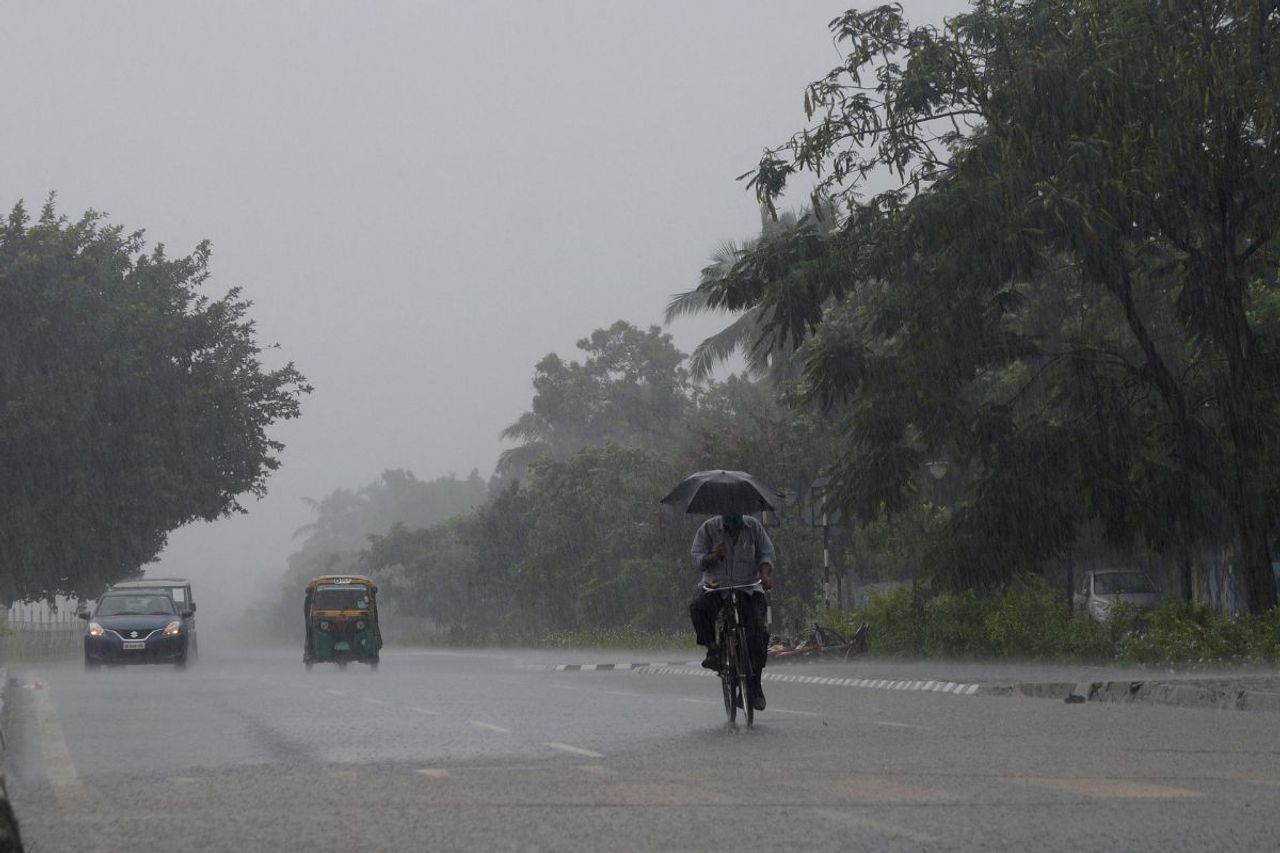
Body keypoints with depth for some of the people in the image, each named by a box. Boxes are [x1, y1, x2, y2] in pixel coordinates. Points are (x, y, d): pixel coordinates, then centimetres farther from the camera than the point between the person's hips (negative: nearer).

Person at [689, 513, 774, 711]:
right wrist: (713, 557, -23)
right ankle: (712, 649, -15)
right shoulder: (709, 528, -1)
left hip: (748, 587, 1)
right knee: (698, 606, -34)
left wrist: (765, 573, -13)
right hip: (715, 585, -1)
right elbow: (697, 559, -1)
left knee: (759, 631, -15)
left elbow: (766, 553, 6)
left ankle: (755, 684, -5)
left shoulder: (753, 526, 4)